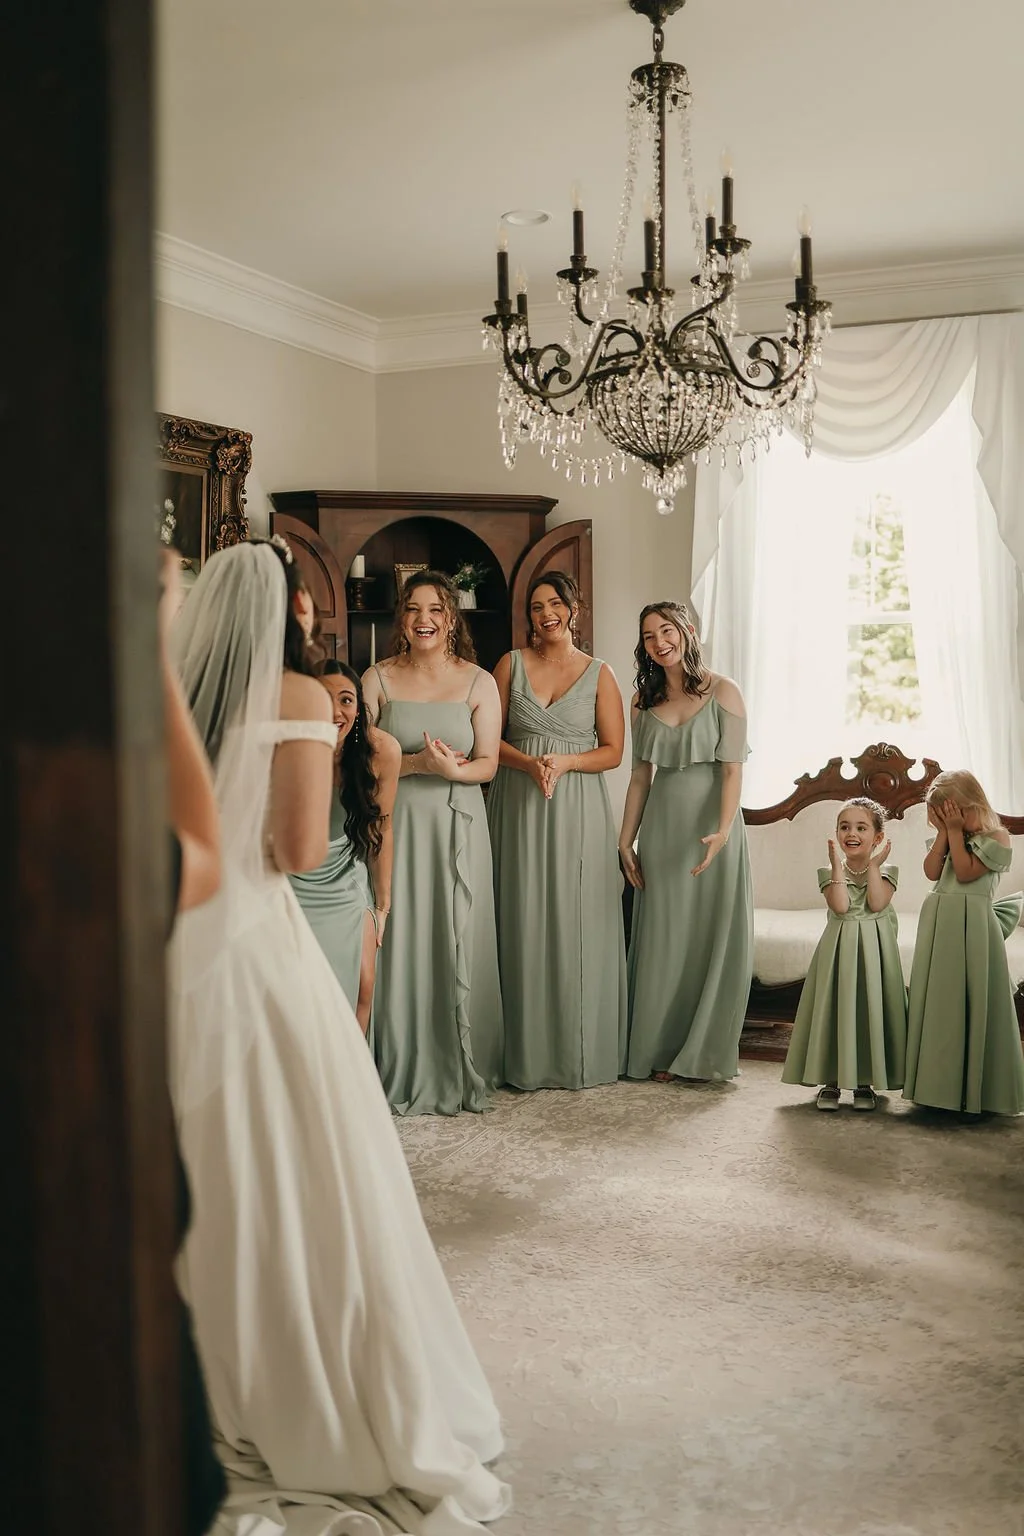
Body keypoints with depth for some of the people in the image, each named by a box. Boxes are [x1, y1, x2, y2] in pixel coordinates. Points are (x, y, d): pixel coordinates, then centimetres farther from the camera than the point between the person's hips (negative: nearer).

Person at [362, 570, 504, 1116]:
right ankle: (402, 1075, 13)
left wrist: (453, 768, -19)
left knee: (458, 946, 2)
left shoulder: (478, 683, 4)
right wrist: (419, 762, -15)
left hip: (457, 827, 0)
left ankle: (461, 1074, 15)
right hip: (395, 825, 0)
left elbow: (487, 764, 2)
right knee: (398, 944, 0)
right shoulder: (377, 679, 4)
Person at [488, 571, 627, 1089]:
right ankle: (528, 1054, 10)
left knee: (577, 925, 0)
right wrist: (530, 763, -14)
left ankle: (580, 1051, 11)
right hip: (518, 808, 1)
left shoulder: (599, 674, 5)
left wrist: (565, 762, -14)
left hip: (577, 810, -1)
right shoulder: (512, 664, 7)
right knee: (524, 925, 1)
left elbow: (613, 751, 2)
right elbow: (491, 740, 4)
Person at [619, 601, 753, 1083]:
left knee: (713, 935, 2)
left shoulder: (722, 692, -4)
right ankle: (663, 1050, 16)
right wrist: (625, 841, 6)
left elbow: (732, 769, -11)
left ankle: (707, 1052, 13)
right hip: (662, 826, 4)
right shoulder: (644, 700, 9)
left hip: (711, 825, -3)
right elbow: (641, 775, 10)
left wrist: (723, 830, -24)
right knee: (662, 939, 6)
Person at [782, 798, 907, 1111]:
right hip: (839, 949, 0)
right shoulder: (831, 871, 1)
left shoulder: (885, 870, 2)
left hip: (874, 949, 0)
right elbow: (840, 906, -17)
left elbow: (877, 903, -17)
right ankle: (831, 1081, 11)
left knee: (870, 1010, 2)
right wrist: (838, 863, -13)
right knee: (835, 1010, 0)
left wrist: (873, 863, -11)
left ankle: (865, 1082, 15)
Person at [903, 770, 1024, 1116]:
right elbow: (932, 872, 1)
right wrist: (944, 831, 0)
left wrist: (956, 831, -8)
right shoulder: (945, 838, 16)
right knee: (937, 1001, 6)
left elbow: (965, 872, -13)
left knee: (972, 1003, -5)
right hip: (938, 923, 6)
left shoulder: (995, 836, -2)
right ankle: (939, 1083, 12)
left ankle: (974, 1089, 3)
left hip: (972, 927, -6)